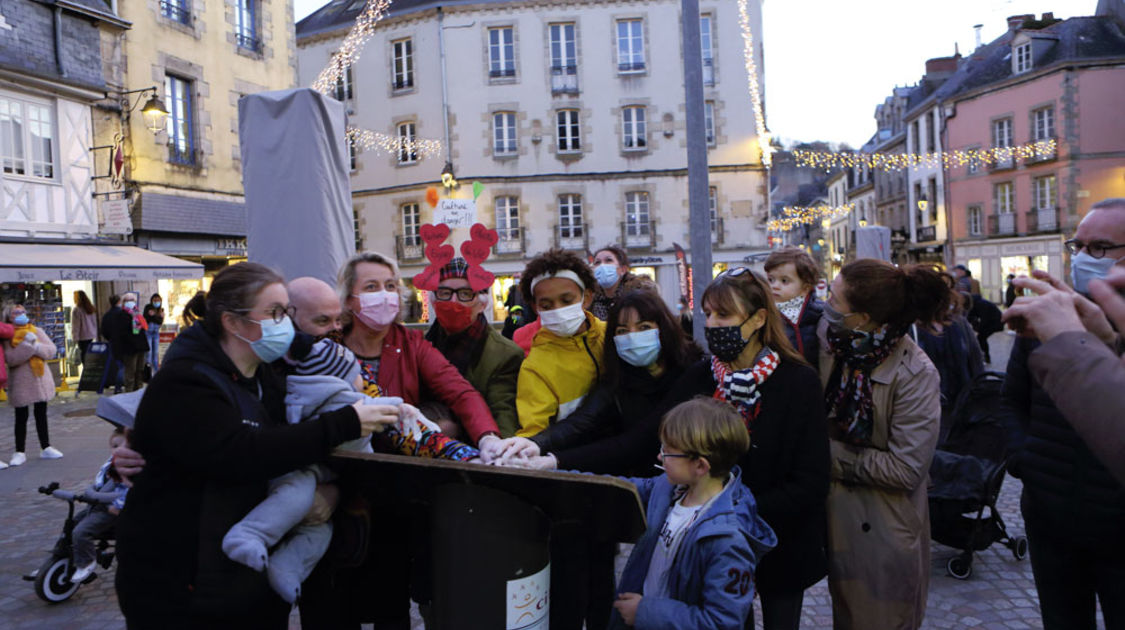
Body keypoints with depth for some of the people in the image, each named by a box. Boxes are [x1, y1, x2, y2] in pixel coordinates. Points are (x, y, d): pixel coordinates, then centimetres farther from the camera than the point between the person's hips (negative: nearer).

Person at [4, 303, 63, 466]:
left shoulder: (37, 331, 5)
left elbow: (52, 350, -3)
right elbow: (10, 358, -19)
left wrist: (37, 347, -20)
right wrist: (28, 345, -25)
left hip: (41, 379, 4)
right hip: (20, 383, -3)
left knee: (41, 415, 12)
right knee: (21, 417, 4)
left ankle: (46, 448, 20)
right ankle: (19, 452, 13)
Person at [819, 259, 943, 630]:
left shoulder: (915, 374, -21)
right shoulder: (832, 341, -7)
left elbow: (907, 470, -21)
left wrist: (834, 456, -17)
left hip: (886, 532, -5)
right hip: (838, 519, 5)